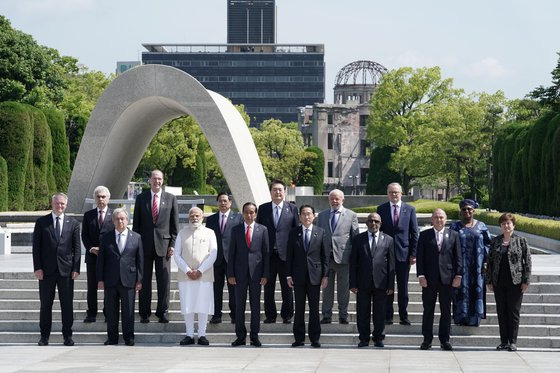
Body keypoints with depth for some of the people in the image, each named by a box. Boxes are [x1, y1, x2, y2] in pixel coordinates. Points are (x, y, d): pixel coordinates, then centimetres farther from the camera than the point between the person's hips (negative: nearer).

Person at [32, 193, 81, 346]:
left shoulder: (73, 223, 6)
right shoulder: (41, 222, 4)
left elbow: (77, 247, 5)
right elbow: (36, 246, 2)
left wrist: (76, 268, -4)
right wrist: (37, 267, -6)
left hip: (66, 270, 0)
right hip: (47, 270, 0)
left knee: (67, 304, 3)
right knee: (45, 304, 5)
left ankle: (67, 335, 11)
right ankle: (44, 335, 12)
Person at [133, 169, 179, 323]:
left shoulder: (171, 198, 6)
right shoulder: (141, 198, 6)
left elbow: (175, 224, 5)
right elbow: (136, 223, 8)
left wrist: (172, 244, -2)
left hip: (163, 244, 0)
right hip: (145, 245, 0)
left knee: (164, 281, 1)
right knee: (144, 281, 4)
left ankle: (162, 312, 9)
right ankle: (144, 313, 10)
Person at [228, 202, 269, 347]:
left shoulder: (262, 230, 4)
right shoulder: (236, 230, 6)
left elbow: (266, 253, 3)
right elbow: (231, 253, 5)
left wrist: (265, 274, -3)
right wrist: (230, 274, -2)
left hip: (256, 272, -1)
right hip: (240, 273, 1)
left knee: (255, 305, 3)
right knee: (239, 305, 3)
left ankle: (254, 336, 9)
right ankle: (240, 336, 9)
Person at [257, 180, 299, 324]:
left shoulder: (292, 208, 4)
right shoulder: (263, 208, 7)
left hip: (286, 253, -1)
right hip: (268, 254, 1)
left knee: (287, 287, 4)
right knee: (268, 286, 6)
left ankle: (287, 315, 15)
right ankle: (270, 315, 15)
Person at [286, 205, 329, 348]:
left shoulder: (321, 233, 3)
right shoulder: (294, 233, 5)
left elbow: (326, 256, 2)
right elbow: (289, 255, 5)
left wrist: (325, 276, -3)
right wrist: (289, 275, -1)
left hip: (315, 275, -1)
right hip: (298, 276, 1)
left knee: (314, 308, 4)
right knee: (299, 308, 5)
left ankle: (314, 338, 10)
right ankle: (299, 338, 12)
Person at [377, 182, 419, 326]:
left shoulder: (410, 209, 4)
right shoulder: (381, 209, 5)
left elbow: (414, 233, 4)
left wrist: (413, 253, -3)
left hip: (404, 253, 0)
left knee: (403, 288, 5)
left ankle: (404, 316, 12)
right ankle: (388, 316, 10)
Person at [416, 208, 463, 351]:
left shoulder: (453, 235, 7)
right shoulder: (424, 235, 5)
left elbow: (458, 257, 5)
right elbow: (419, 257, 1)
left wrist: (458, 275, -3)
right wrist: (421, 275, -8)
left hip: (447, 279, 0)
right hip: (429, 279, 0)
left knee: (446, 311, 5)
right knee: (428, 311, 4)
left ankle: (444, 340, 13)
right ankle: (427, 339, 11)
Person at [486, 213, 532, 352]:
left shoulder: (521, 240, 0)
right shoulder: (495, 241, 8)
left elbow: (527, 261, -1)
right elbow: (490, 261, 10)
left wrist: (526, 281, -7)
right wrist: (489, 281, 5)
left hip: (515, 282, -3)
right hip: (499, 282, 3)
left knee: (514, 312, 0)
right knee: (501, 312, 6)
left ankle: (513, 341, 7)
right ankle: (504, 341, 13)